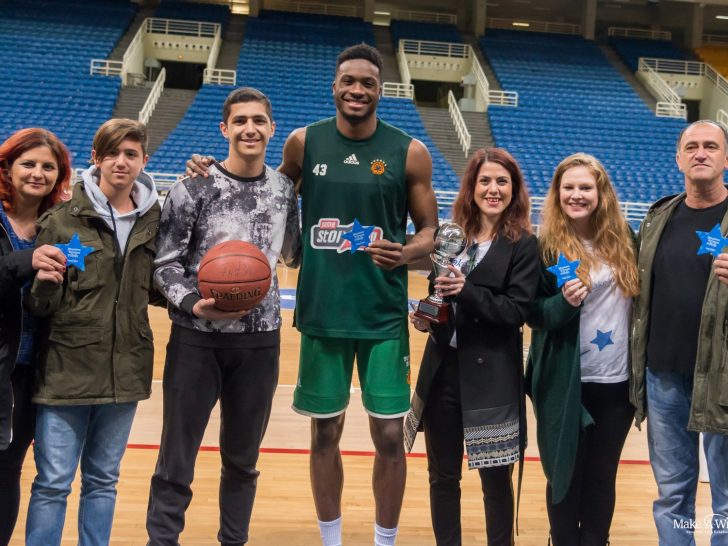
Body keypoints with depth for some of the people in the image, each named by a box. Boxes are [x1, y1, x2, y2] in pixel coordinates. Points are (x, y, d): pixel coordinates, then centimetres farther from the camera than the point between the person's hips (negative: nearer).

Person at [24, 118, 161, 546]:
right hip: (67, 369, -3)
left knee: (103, 480, 15)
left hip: (125, 372, 3)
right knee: (53, 483, 3)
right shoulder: (63, 219, -6)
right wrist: (46, 283, -25)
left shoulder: (154, 220, 3)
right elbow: (39, 306, -3)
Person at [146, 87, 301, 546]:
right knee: (176, 463, 2)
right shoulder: (195, 188, -7)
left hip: (260, 341, 4)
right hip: (197, 339, -3)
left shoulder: (285, 189, 6)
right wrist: (192, 303, -23)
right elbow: (165, 264, -6)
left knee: (243, 459, 16)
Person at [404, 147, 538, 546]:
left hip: (491, 377, -4)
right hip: (442, 369, 4)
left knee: (495, 478, 8)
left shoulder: (523, 246, -6)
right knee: (442, 476, 13)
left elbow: (516, 310, -13)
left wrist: (467, 291, -24)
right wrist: (424, 316, -6)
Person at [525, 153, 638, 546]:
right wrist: (564, 302, -25)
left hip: (618, 380, 3)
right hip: (565, 383, -3)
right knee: (566, 474, 7)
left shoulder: (624, 238, 2)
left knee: (602, 475, 13)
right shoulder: (546, 246, -7)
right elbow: (532, 314, -6)